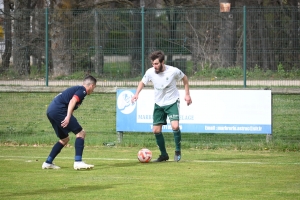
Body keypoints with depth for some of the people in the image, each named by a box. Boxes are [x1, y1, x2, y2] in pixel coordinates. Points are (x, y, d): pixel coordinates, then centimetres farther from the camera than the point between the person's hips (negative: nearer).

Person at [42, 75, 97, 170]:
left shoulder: (76, 88, 28)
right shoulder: (83, 90, 0)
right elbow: (72, 101, -17)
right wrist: (68, 117, -27)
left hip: (50, 111, 10)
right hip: (59, 110, -10)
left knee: (64, 139, 21)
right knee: (81, 133, -8)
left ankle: (48, 163, 21)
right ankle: (78, 162, -16)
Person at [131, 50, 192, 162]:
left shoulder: (173, 71, -20)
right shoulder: (150, 72, -13)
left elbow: (184, 78, 1)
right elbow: (142, 82, 7)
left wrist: (187, 94, -2)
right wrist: (137, 94, -10)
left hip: (172, 102, -4)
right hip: (158, 103, 4)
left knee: (175, 126, -23)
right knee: (156, 130, 1)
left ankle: (178, 151, 0)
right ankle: (163, 155, 19)